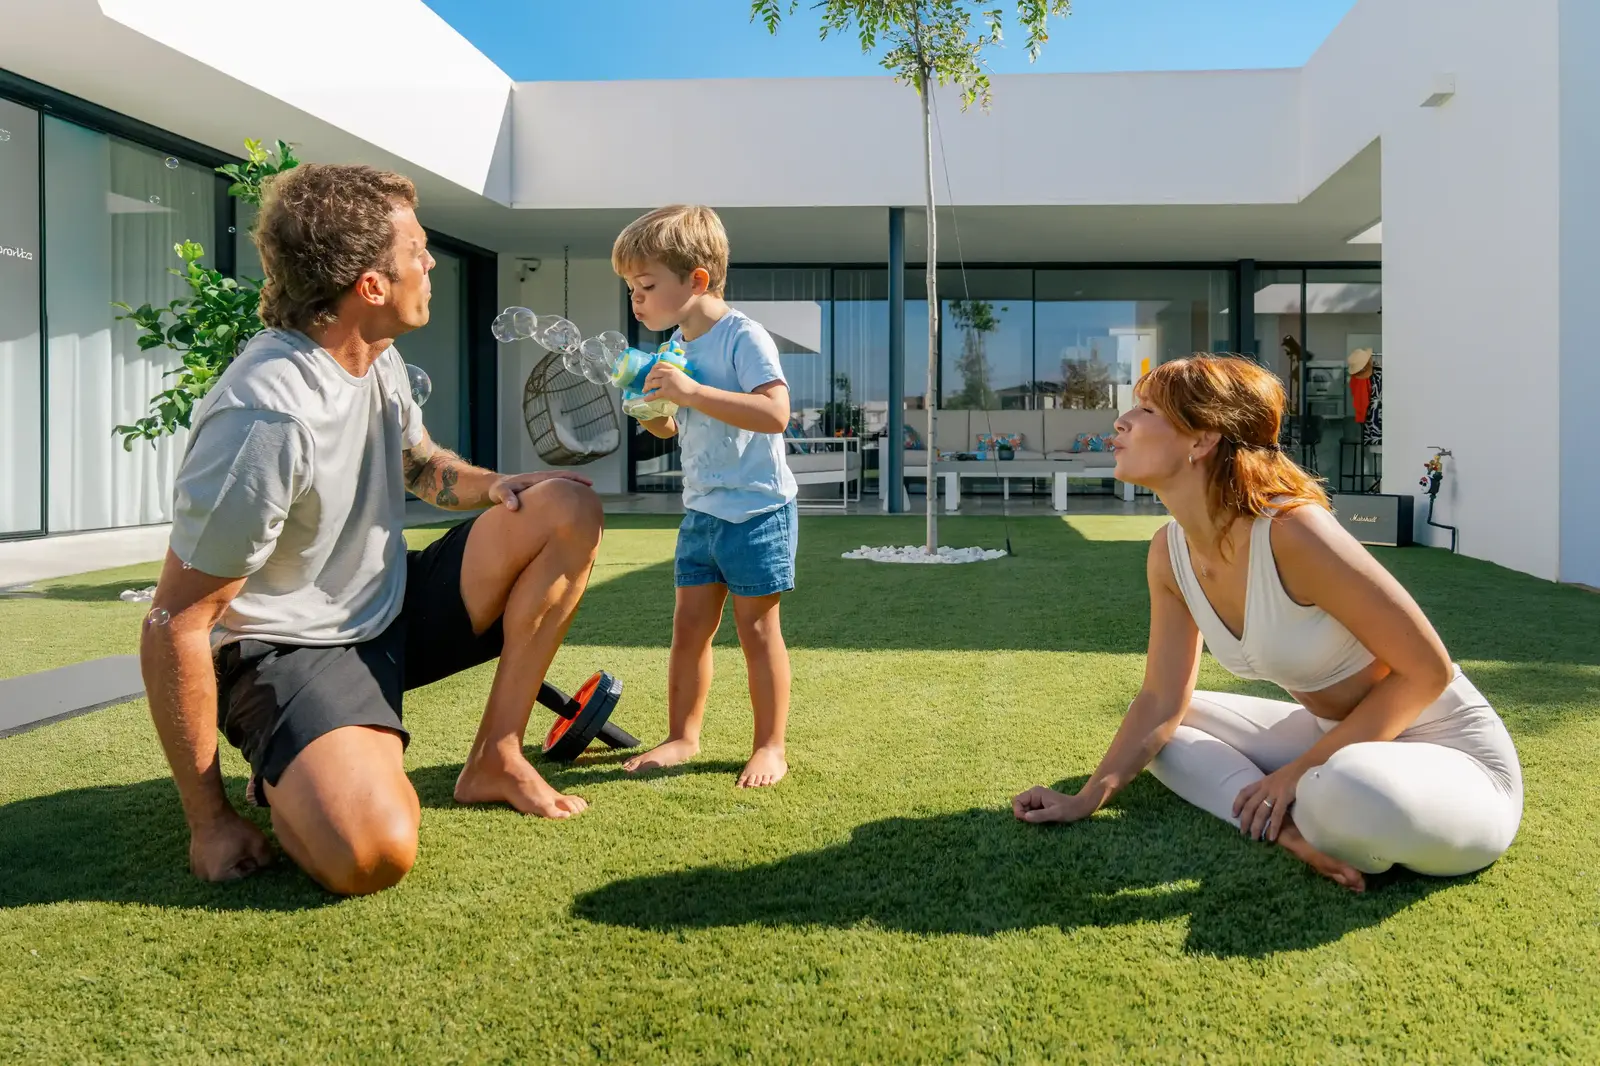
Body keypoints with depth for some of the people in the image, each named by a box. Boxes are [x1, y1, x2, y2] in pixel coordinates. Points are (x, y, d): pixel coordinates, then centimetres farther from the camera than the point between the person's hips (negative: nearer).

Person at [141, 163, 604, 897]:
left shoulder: (377, 358, 0)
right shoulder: (268, 416, -27)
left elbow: (422, 463, 22)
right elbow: (175, 626, -23)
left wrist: (488, 486, -4)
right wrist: (209, 822, -17)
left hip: (391, 610, 9)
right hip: (288, 651, -8)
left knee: (570, 509, -5)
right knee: (372, 851, -35)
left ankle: (494, 759, 0)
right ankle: (281, 788, 3)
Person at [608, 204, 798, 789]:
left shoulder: (743, 337, -15)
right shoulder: (676, 346, 9)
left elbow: (775, 413, -29)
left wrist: (691, 392, -32)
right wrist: (649, 410, -2)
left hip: (757, 510, -7)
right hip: (701, 511, 7)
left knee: (756, 627, 0)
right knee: (689, 624, 9)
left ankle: (771, 746, 14)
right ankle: (682, 736, 22)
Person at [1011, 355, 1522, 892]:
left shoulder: (1292, 532, -28)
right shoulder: (1170, 552, -5)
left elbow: (1427, 670, -21)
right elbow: (1162, 701, 2)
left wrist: (1300, 772, -20)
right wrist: (1089, 798, -7)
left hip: (1450, 754, -8)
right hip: (1340, 740, 8)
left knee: (1344, 790, -41)